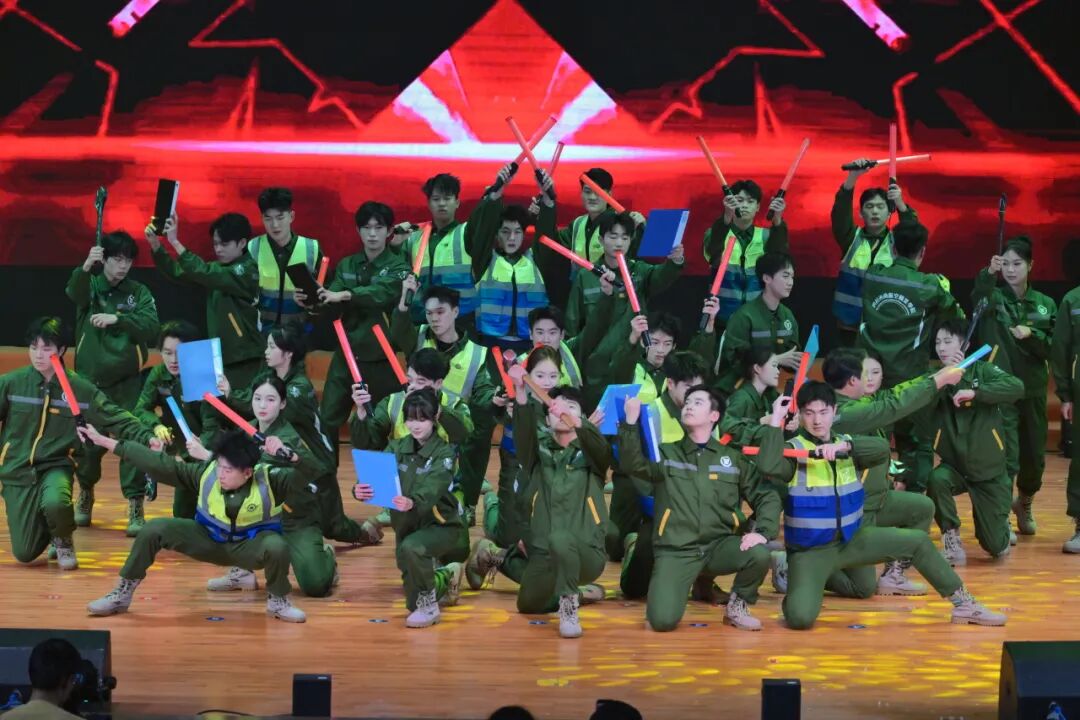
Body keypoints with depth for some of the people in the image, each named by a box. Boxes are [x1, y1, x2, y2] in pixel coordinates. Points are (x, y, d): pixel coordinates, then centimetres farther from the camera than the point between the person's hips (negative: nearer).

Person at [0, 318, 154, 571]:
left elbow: (115, 417, -2)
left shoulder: (79, 388, -3)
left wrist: (147, 437, -15)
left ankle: (63, 540, 0)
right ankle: (44, 528, 32)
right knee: (25, 554, -6)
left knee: (55, 503, -37)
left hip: (56, 467, -1)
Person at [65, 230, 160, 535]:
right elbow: (75, 293, -24)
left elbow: (152, 326, -13)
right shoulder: (90, 285, 0)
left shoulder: (139, 292, 1)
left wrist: (116, 318, -26)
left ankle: (135, 506, -3)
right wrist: (86, 266, -44)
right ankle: (85, 493, 32)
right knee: (88, 441, 7)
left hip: (127, 381, 0)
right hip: (89, 379, 0)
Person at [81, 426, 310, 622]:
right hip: (208, 540, 3)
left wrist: (287, 454, -55)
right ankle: (122, 594, -1)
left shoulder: (268, 479, -25)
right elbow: (160, 464, -17)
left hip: (250, 546, -3)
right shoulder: (206, 472, -18)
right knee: (155, 529, -18)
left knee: (277, 546, -38)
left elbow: (308, 473, -35)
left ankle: (278, 601, -7)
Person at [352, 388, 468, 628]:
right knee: (414, 602, 11)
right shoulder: (397, 448, 0)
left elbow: (432, 488, -31)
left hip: (442, 526, -6)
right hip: (407, 526, 6)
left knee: (411, 547, -38)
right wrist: (360, 491, -39)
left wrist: (413, 503, -53)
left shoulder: (444, 452, -13)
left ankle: (429, 606, -16)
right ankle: (446, 576, 43)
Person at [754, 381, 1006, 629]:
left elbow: (882, 448, -18)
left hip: (852, 539, 5)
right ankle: (796, 594, 12)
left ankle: (964, 604, 13)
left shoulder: (847, 444, 3)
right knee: (800, 618, -26)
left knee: (918, 541, -1)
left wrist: (845, 446, -34)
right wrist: (776, 420, -32)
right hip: (809, 551, -5)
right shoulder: (793, 449, -11)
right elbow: (768, 467, -34)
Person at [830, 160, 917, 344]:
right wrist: (852, 177, -25)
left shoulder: (897, 241, 5)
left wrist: (900, 203, -32)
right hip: (851, 325, 1)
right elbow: (840, 213, -10)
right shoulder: (852, 238, 5)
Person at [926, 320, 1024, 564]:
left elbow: (1017, 387, -26)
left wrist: (975, 392, -33)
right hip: (954, 466, 1)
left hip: (989, 470, -1)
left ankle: (1000, 525, 38)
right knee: (937, 479, -35)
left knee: (996, 547, 0)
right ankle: (952, 539, -13)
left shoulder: (982, 370, -9)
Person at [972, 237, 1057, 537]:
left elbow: (1052, 349, 2)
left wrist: (1031, 335, -17)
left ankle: (1024, 503, 39)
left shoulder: (1045, 304, 6)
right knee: (1005, 454, -11)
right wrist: (987, 274, -45)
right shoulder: (994, 297, -3)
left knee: (1034, 453, 12)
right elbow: (977, 304, -27)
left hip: (1033, 389, 3)